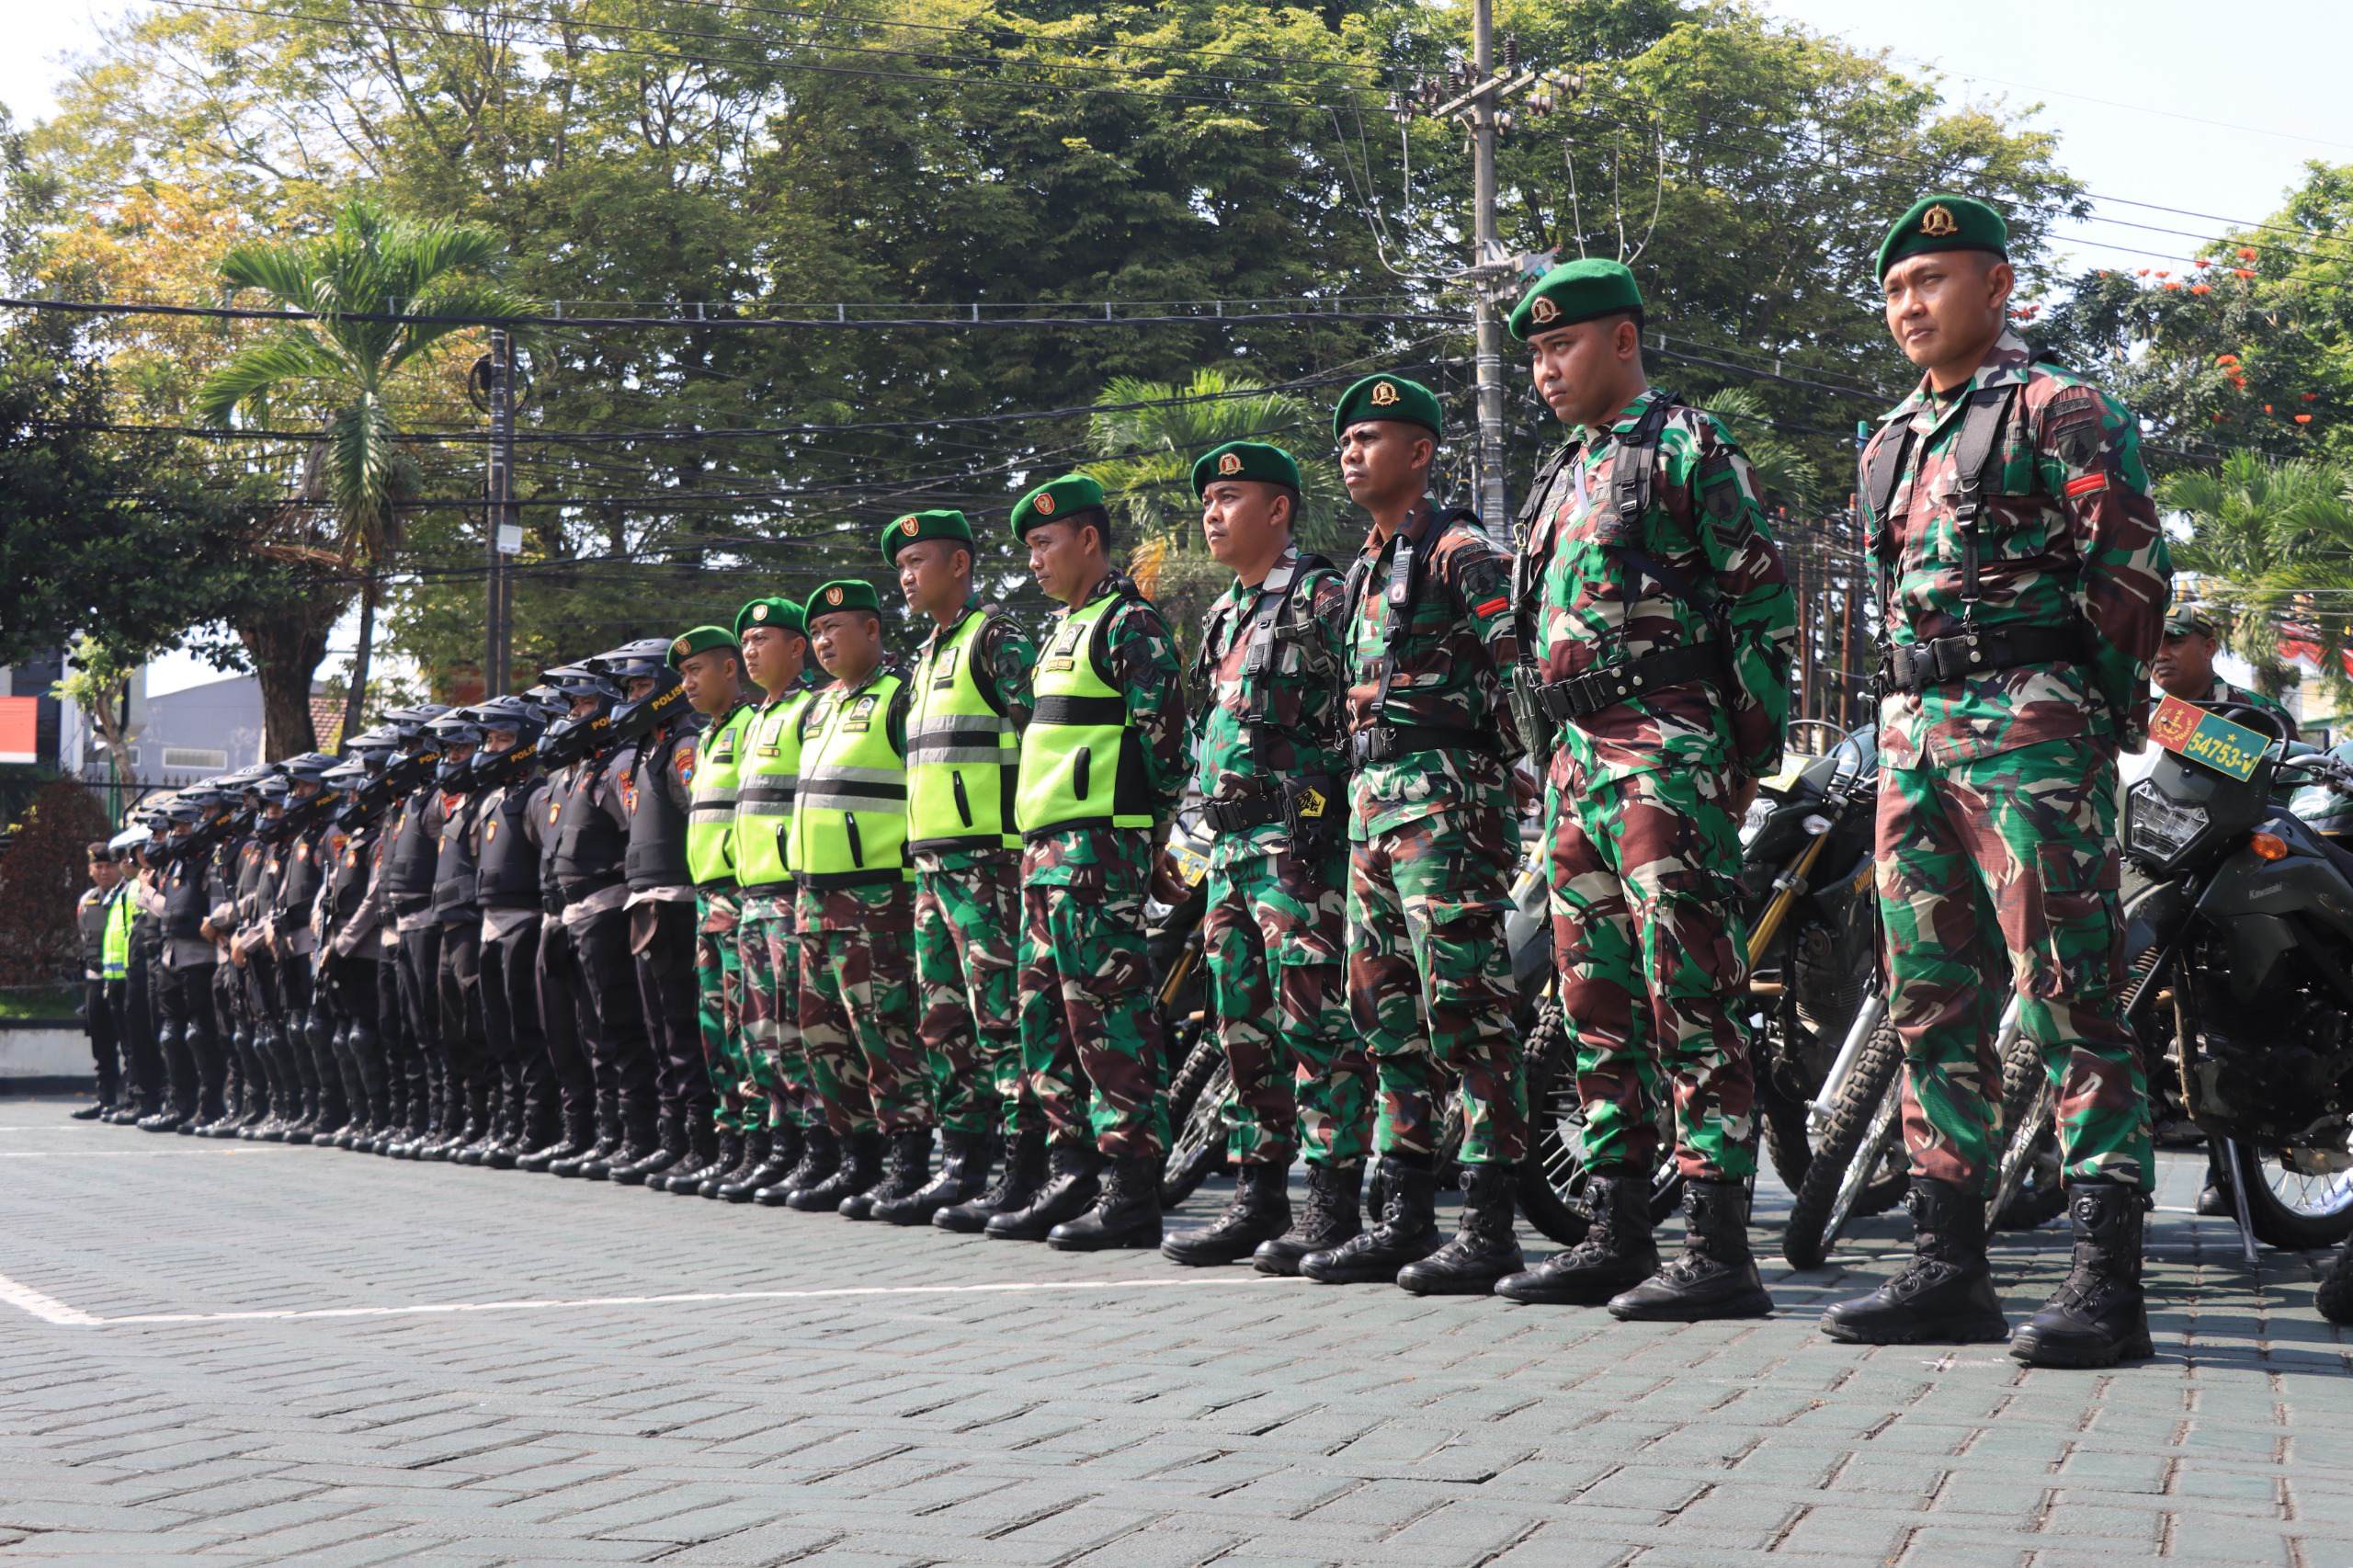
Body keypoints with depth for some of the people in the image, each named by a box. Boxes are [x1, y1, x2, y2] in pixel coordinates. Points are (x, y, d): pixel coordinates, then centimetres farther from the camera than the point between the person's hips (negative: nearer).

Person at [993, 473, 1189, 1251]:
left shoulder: (1129, 623, -7)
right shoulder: (1062, 631, 23)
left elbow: (1161, 735, -14)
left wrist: (1139, 829, -12)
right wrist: (1038, 848, 20)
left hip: (1099, 845, -10)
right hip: (1045, 849, 10)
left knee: (1109, 1016, -10)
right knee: (1047, 1019, 11)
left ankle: (1133, 1193, -9)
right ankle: (1074, 1179, 16)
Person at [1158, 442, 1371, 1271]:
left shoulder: (1320, 599, -5)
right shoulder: (1225, 615, 22)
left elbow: (1357, 719, -12)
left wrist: (1322, 833, -18)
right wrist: (1206, 842, 22)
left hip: (1300, 838, -9)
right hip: (1233, 846, 9)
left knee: (1314, 1019, -10)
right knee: (1244, 1026, 9)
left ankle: (1336, 1207, -8)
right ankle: (1258, 1197, 15)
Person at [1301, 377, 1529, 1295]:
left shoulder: (1460, 551, -5)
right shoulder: (1365, 570, 23)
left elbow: (1515, 675, -13)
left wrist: (1496, 795, -18)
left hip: (1442, 796, -10)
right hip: (1372, 804, 10)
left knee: (1465, 1006, -11)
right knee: (1387, 1010, 10)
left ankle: (1490, 1225, -9)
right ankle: (1406, 1218, 15)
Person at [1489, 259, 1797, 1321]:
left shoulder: (1688, 445, -2)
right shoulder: (1567, 473, 23)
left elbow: (1763, 597, -8)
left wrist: (1749, 749, -13)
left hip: (1667, 741, -9)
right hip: (1577, 755, 9)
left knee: (1692, 992, -13)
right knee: (1598, 1000, 9)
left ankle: (1718, 1249, -15)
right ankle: (1616, 1238, 15)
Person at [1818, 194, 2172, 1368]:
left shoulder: (2060, 411, -2)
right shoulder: (1890, 442, 22)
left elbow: (2132, 568, -7)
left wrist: (2099, 712, -4)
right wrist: (1903, 720, 18)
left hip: (2032, 728, -8)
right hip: (1914, 738, 8)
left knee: (2071, 999, -10)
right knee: (1931, 1006, 8)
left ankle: (2107, 1280, -10)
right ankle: (1947, 1266, 13)